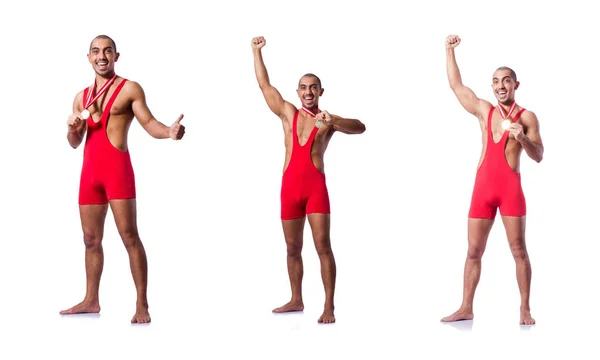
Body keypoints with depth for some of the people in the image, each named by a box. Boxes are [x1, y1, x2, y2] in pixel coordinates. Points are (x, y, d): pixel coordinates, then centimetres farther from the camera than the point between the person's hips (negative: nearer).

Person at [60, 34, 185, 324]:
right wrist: (72, 129, -4)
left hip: (117, 167, -6)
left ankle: (142, 304, -10)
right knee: (91, 239, 12)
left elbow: (149, 122, -9)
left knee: (129, 235, -10)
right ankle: (91, 300, 22)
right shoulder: (81, 97, 17)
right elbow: (75, 143, 19)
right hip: (89, 170, 6)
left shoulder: (130, 89, 1)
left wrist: (169, 132, -30)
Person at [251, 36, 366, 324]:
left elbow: (360, 127, -15)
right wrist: (257, 52, 12)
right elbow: (264, 84, 13)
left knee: (323, 246, -7)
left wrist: (333, 122, -31)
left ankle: (329, 307, -7)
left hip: (316, 187, -4)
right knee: (293, 248, 11)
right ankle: (296, 300, 23)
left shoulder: (327, 120, 1)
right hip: (289, 187, 4)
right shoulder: (288, 113, 10)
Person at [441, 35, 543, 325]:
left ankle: (525, 310, 2)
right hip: (483, 186, 3)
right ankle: (466, 308, 9)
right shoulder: (484, 111, 13)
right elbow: (456, 85, 19)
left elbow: (538, 157, -1)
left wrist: (523, 138, -19)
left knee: (518, 250, -2)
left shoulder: (527, 117, 3)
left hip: (511, 187, -3)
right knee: (474, 251, 4)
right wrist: (450, 51, 18)